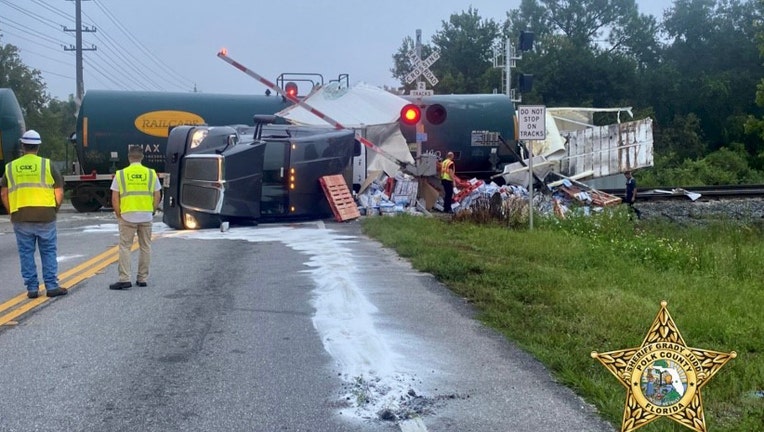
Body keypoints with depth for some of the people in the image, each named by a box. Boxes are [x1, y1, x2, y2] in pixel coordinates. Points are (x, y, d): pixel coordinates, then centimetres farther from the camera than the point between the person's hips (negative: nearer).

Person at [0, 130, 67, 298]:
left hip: (20, 218, 2)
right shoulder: (47, 165, -2)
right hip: (45, 217, -1)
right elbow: (59, 192, -3)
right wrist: (55, 209, 10)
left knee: (26, 253, 9)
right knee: (48, 252, 8)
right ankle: (51, 286, 7)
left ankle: (32, 288, 10)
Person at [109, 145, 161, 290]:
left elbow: (114, 198, -2)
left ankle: (124, 279, -3)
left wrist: (119, 215, 8)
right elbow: (157, 196, 4)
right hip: (146, 217, 2)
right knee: (145, 247, 11)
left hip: (127, 216, -2)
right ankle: (142, 279, 15)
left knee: (125, 247, 4)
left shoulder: (121, 174, -1)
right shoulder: (151, 174, 3)